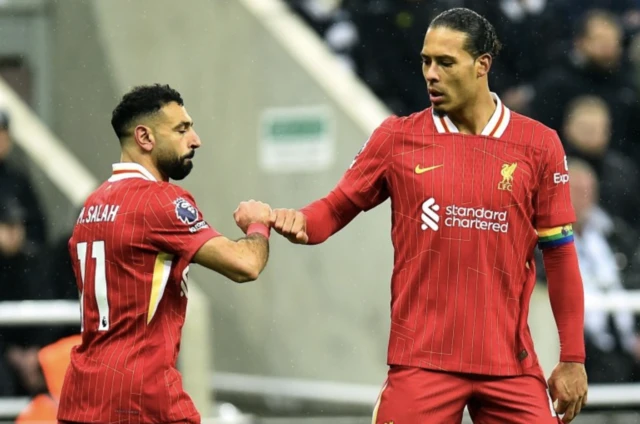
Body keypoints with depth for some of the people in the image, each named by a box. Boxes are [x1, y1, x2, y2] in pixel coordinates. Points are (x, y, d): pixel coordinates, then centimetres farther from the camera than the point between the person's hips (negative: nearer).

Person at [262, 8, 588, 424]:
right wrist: (302, 221, -14)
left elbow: (559, 253, 5)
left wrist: (573, 359, 4)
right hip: (422, 359, -1)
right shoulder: (397, 138, 4)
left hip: (511, 366, 1)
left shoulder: (538, 144, 3)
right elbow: (338, 207, 11)